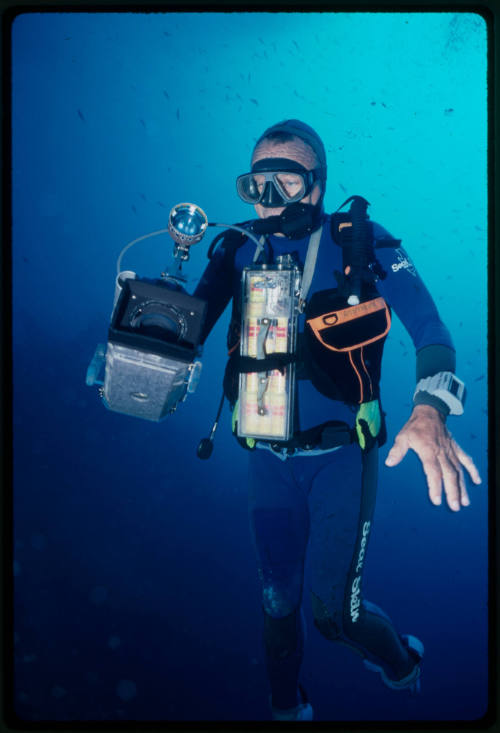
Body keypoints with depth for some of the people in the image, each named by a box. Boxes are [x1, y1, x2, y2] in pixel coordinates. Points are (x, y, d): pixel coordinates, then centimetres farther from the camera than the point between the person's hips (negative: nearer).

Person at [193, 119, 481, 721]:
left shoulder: (362, 244, -9)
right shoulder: (239, 250, -1)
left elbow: (431, 331, -18)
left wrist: (430, 410, -36)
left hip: (341, 456, -3)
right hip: (269, 459, 3)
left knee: (333, 609, 0)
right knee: (278, 599, 13)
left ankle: (401, 660, 36)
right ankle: (287, 707, 42)